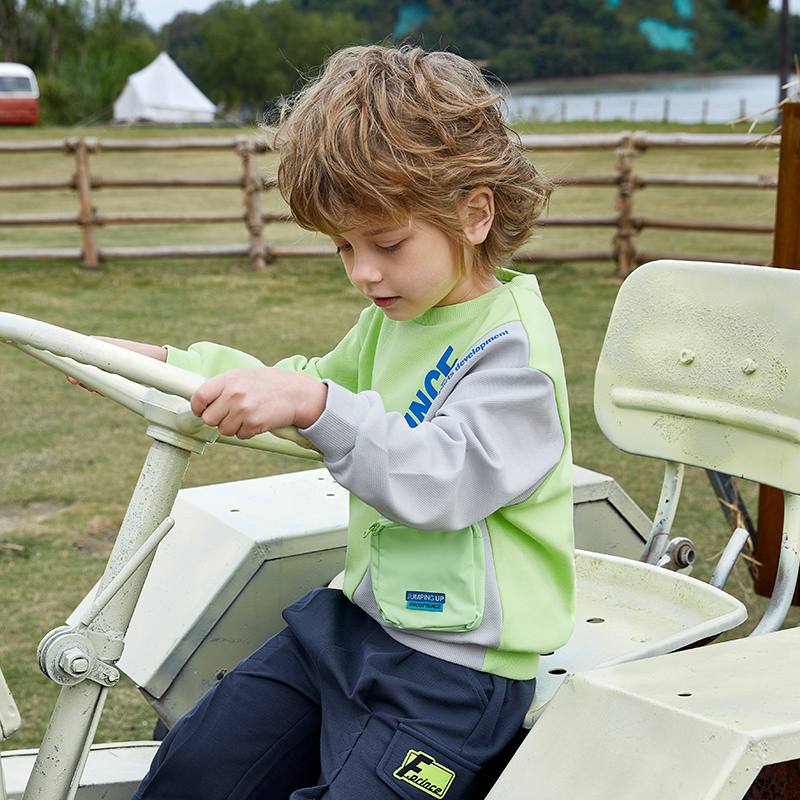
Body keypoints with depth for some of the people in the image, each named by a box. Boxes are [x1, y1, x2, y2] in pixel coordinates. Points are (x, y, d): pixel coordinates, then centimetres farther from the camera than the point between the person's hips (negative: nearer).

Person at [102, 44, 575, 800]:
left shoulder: (511, 342, -18)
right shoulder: (393, 314, 9)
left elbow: (441, 478, -30)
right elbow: (314, 384, 24)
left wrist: (316, 405, -42)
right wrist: (164, 362, 16)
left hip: (454, 665, -8)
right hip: (354, 618, 9)